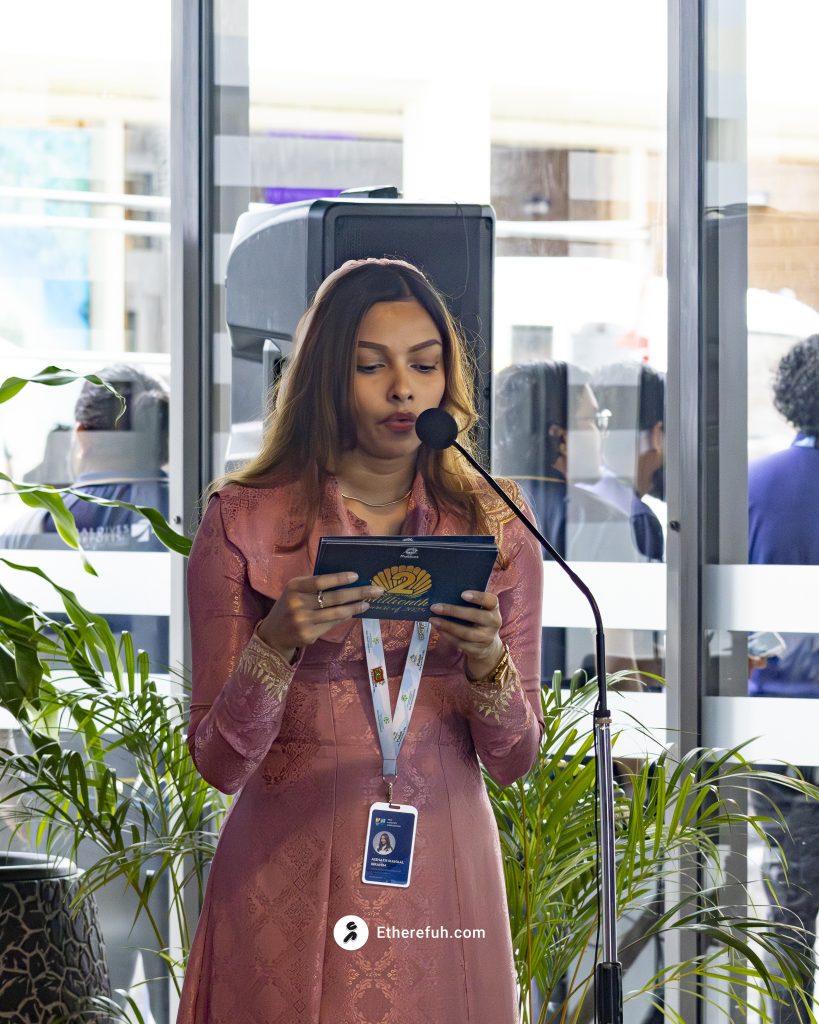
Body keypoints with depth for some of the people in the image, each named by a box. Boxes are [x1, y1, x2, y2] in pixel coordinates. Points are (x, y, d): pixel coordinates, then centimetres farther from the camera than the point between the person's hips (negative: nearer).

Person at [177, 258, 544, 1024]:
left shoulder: (493, 524, 2)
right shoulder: (244, 520, -5)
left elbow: (515, 761, 2)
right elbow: (218, 763, -7)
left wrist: (488, 661, -17)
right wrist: (278, 643, -23)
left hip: (443, 871, 2)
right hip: (292, 876, -2)